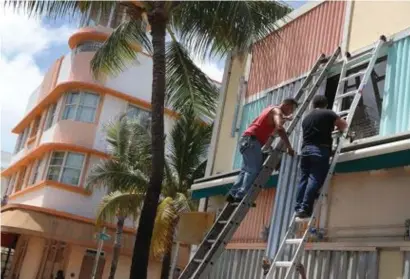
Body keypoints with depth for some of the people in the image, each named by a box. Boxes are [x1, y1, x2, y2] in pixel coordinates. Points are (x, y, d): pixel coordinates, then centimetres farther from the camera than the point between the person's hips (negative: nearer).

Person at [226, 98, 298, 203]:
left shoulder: (272, 108, 23)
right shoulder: (277, 110, -6)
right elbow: (279, 128, -23)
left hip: (247, 139, 10)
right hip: (251, 140, -10)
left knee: (247, 169, 10)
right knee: (253, 170, -14)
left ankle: (233, 194, 7)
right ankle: (241, 196, -21)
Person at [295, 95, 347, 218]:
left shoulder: (306, 118, 23)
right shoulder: (328, 113, 7)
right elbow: (343, 125, 11)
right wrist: (339, 129, 34)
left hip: (306, 149, 6)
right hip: (320, 149, -5)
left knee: (304, 178, 5)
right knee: (315, 179, -10)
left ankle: (298, 207, -2)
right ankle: (305, 208, -18)